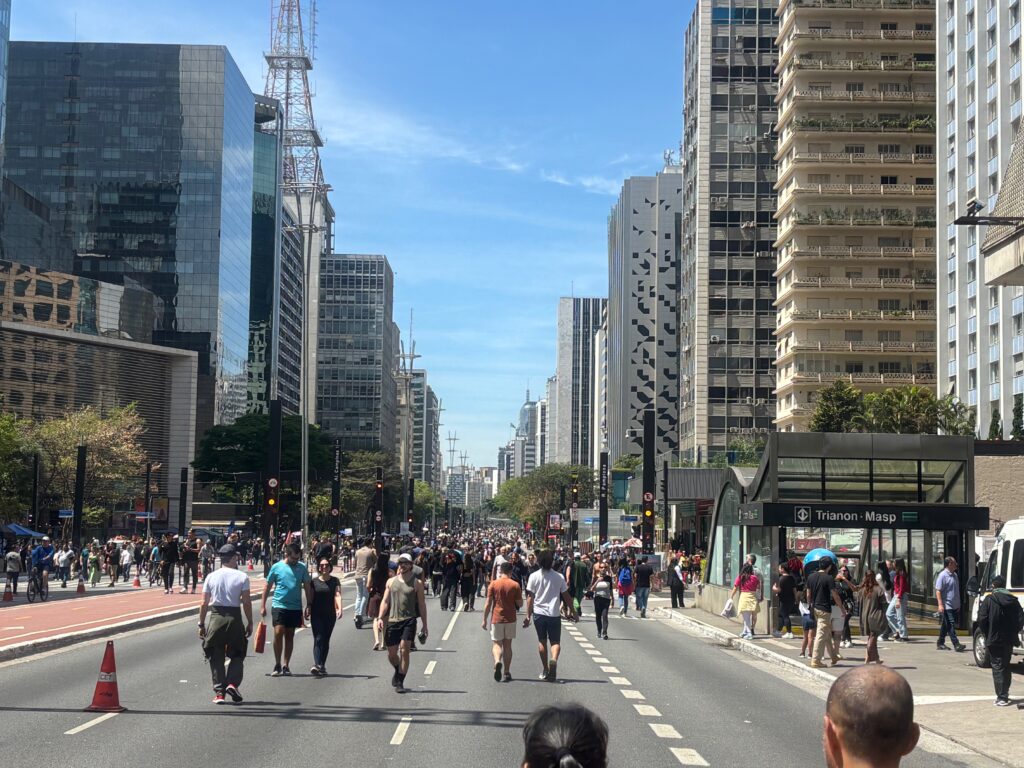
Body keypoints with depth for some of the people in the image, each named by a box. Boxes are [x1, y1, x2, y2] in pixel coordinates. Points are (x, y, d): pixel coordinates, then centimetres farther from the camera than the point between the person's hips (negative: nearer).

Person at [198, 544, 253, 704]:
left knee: (216, 657, 9)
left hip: (215, 617, 1)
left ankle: (219, 692, 5)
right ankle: (232, 683, -6)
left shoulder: (211, 577, 3)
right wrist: (250, 623, 3)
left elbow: (204, 603, 2)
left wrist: (201, 624, 9)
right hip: (234, 617, -1)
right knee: (237, 654, 13)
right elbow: (247, 602, -5)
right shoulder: (242, 577, -3)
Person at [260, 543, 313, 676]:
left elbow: (307, 587, 6)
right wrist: (263, 606, 4)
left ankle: (285, 665, 17)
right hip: (279, 605, -2)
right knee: (278, 633, -14)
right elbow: (268, 587, 5)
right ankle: (277, 665, -3)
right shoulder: (276, 567, -3)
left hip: (295, 607, 2)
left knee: (289, 636, 8)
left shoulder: (302, 567, 1)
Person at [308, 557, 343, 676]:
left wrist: (339, 608, -21)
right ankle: (316, 665, -23)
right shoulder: (314, 581, 4)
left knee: (326, 640, 7)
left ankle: (322, 665, 17)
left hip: (330, 614, 1)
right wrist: (308, 608, -6)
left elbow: (337, 595, -7)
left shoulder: (335, 581, 4)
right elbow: (310, 597, 6)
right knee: (318, 639, -13)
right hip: (316, 614, -1)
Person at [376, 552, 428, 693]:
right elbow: (385, 601, 10)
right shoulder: (391, 581, 11)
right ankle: (398, 671, 38)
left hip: (409, 620, -3)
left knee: (404, 650, -14)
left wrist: (424, 625, 5)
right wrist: (380, 617, -5)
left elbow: (422, 605, 6)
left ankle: (400, 682, -6)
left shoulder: (417, 583, 4)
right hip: (392, 620, 3)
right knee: (391, 653, 7)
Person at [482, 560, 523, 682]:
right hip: (510, 619, 1)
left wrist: (484, 620, 3)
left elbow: (488, 604, -4)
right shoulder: (515, 585, -4)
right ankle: (507, 673, 11)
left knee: (496, 644, 5)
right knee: (507, 645, 11)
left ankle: (497, 661, -25)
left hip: (496, 618, -1)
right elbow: (520, 604, -2)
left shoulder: (493, 584, -4)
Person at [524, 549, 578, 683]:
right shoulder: (559, 577, -1)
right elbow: (566, 596, 3)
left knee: (542, 641, 14)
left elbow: (530, 598, -4)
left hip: (539, 613, 1)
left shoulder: (534, 576, -3)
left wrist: (528, 616, -1)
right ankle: (554, 660, -27)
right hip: (554, 614, -1)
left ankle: (545, 670, 16)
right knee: (555, 641, 4)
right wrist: (573, 611, 14)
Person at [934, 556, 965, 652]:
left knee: (945, 626, 13)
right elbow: (938, 590, -15)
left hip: (954, 606, 9)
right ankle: (956, 644, -14)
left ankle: (940, 644, 19)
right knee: (951, 625, -11)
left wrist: (958, 604, 24)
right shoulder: (943, 575, -11)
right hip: (946, 606, -9)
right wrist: (940, 604, -21)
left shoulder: (955, 575, 15)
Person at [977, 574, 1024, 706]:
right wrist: (1013, 632, 11)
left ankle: (1001, 698, -7)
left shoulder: (989, 600, -10)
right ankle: (1004, 694, 26)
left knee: (997, 668, 0)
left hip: (994, 640, -4)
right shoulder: (1013, 600, 2)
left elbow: (982, 620, -14)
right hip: (1009, 640, 4)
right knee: (1006, 667, 19)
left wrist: (987, 634, 0)